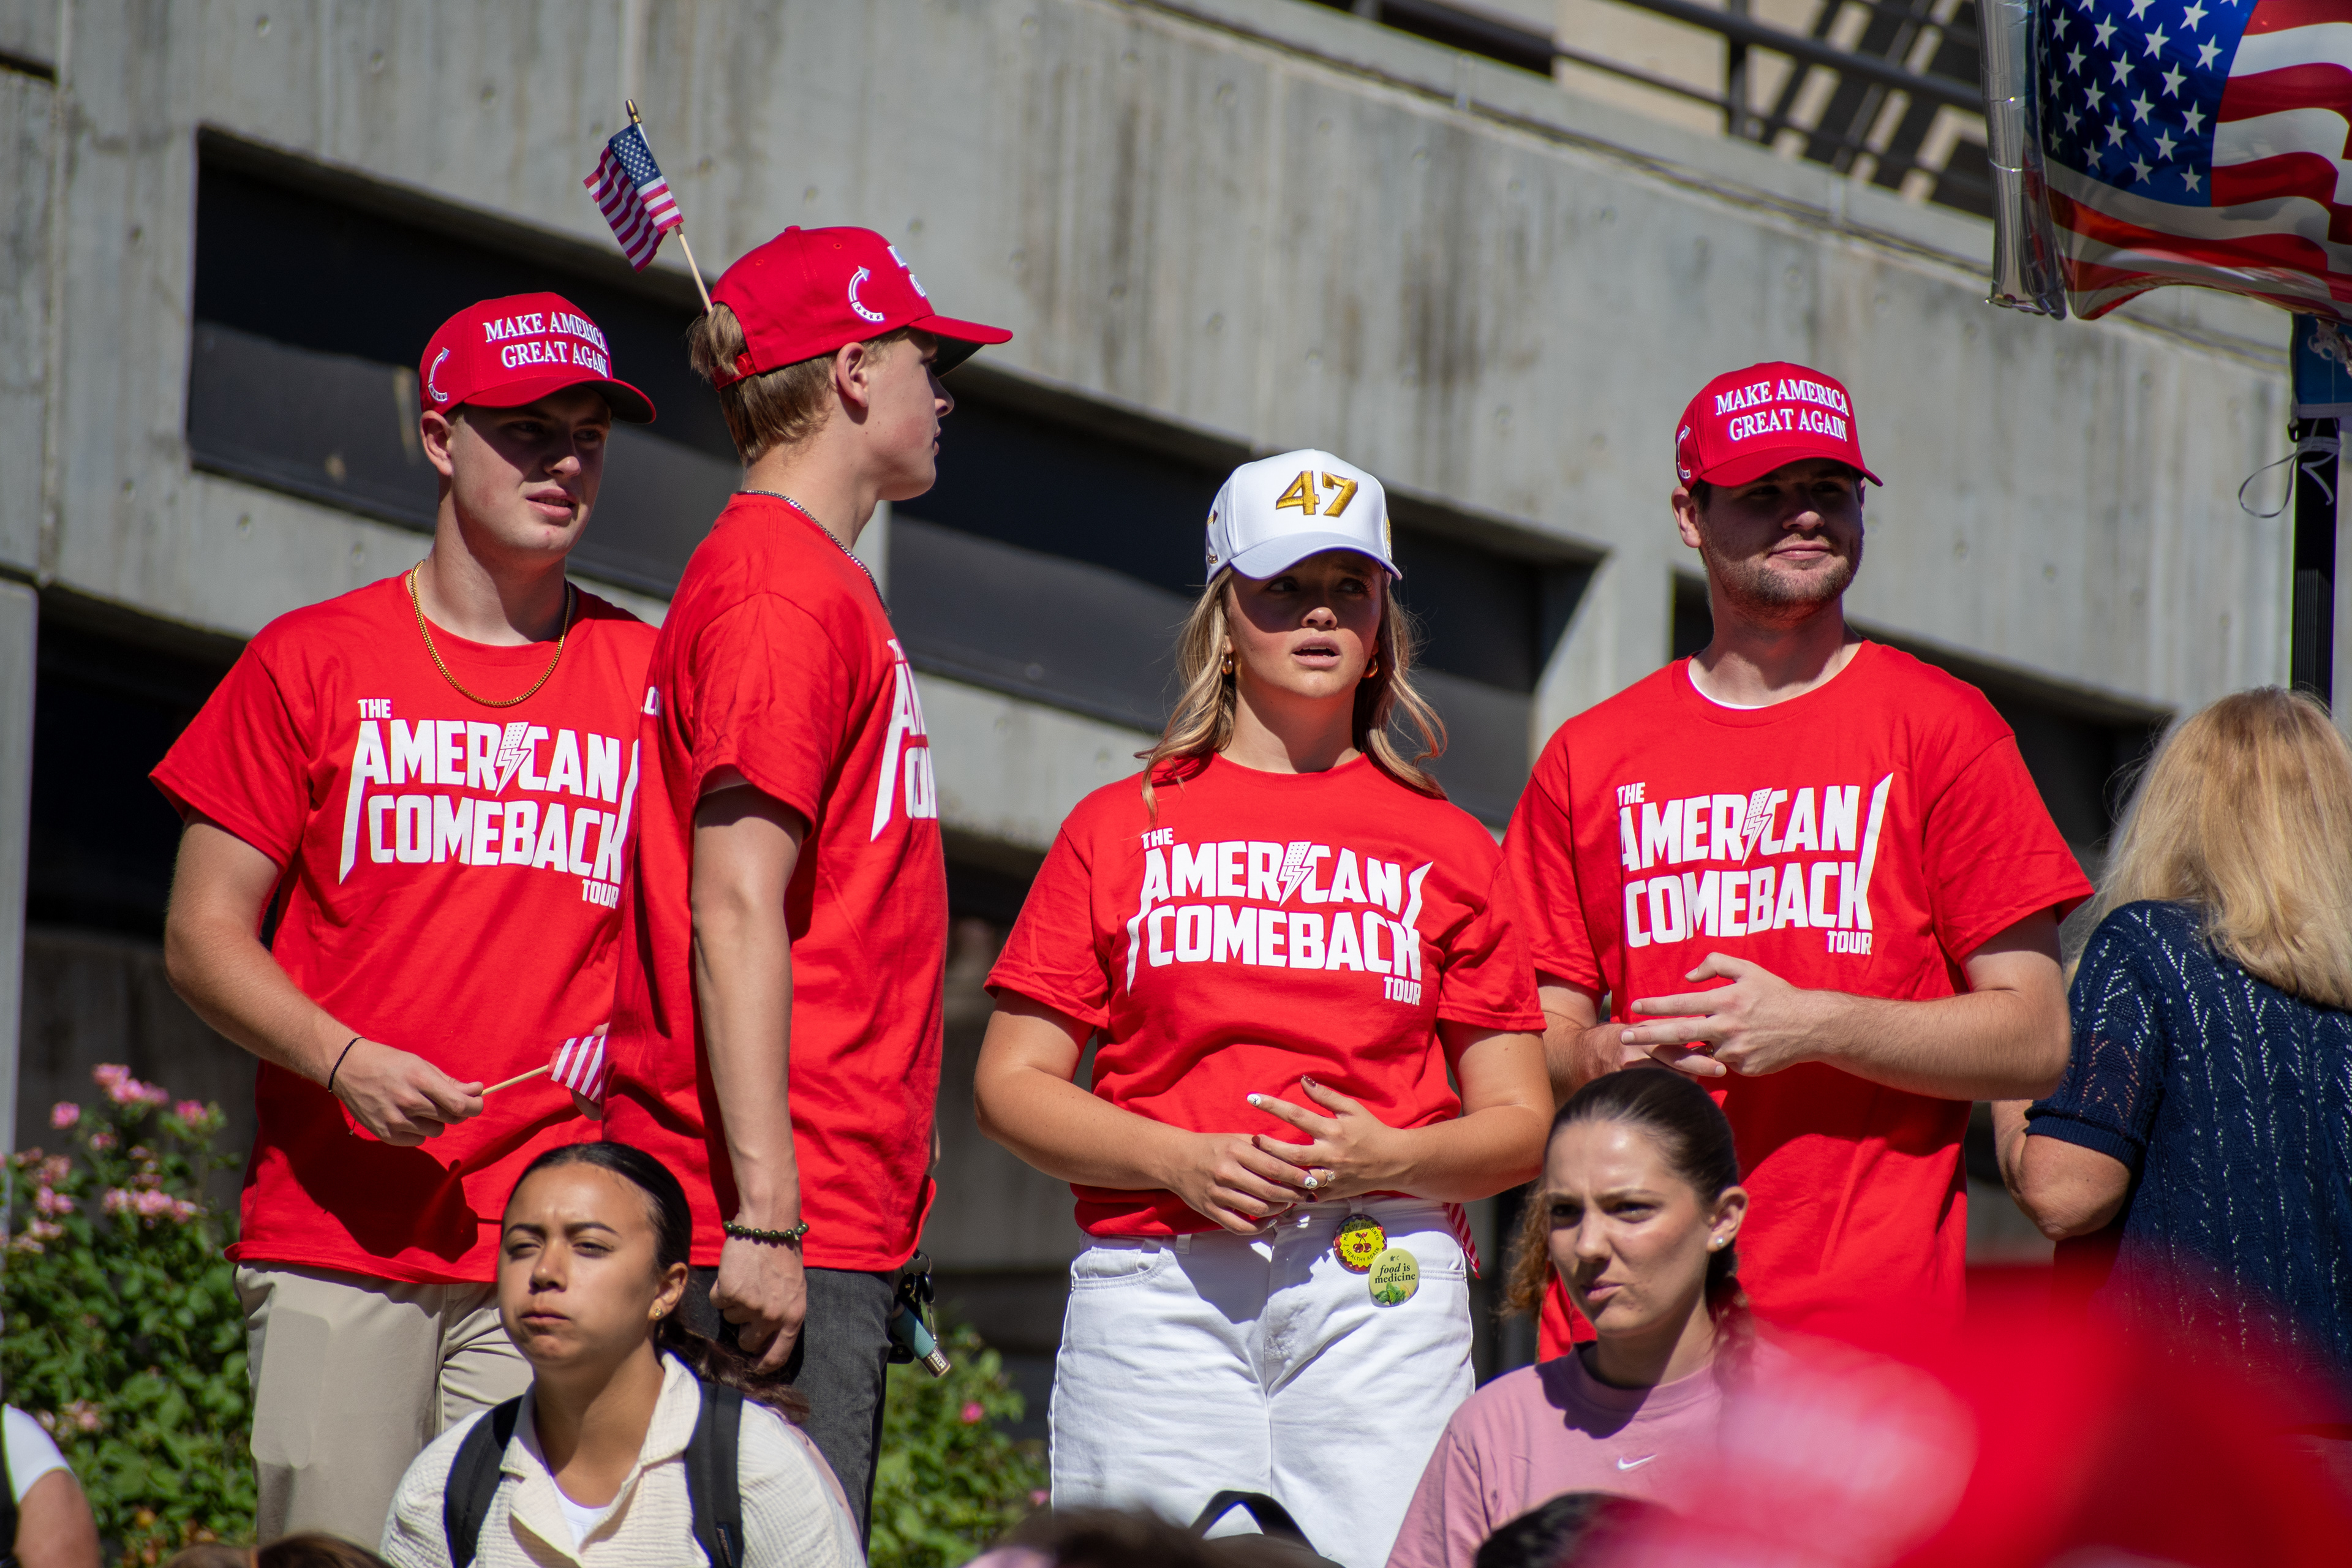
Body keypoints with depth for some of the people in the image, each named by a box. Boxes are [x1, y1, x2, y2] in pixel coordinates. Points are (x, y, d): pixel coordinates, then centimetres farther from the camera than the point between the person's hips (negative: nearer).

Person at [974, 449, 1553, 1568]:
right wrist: (1180, 1160, -7)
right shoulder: (1120, 827, 13)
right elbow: (1010, 1086, 8)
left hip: (1382, 1278, 0)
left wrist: (1392, 1159, -9)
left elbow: (1520, 1125, 12)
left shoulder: (1447, 847, 15)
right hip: (1159, 1280, 0)